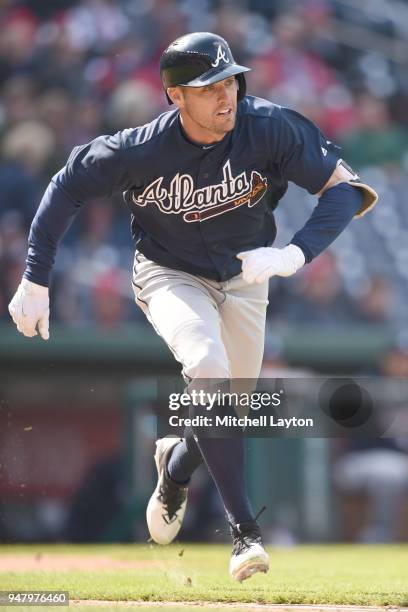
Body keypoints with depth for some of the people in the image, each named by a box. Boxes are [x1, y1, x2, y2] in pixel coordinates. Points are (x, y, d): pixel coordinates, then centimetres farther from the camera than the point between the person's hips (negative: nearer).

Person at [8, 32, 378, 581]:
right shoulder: (140, 150, -25)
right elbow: (67, 187, -11)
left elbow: (344, 188, -20)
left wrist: (293, 256, -35)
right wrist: (35, 283, -13)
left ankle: (176, 462, 47)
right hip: (169, 274, -3)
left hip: (243, 278, 3)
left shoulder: (271, 128, -24)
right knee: (207, 368, -31)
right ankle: (245, 531, -27)